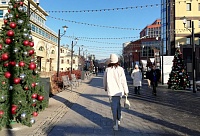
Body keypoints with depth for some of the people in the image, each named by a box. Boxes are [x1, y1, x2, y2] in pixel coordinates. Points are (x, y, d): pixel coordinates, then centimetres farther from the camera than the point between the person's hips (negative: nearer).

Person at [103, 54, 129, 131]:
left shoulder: (107, 69, -5)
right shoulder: (120, 69, -8)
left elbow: (104, 80, 6)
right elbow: (123, 81, -7)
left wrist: (105, 88, 24)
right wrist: (126, 91, 3)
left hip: (111, 91, -1)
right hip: (119, 90, 1)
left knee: (114, 107, 3)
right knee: (118, 105, 21)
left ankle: (116, 124, 1)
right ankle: (118, 120, 35)